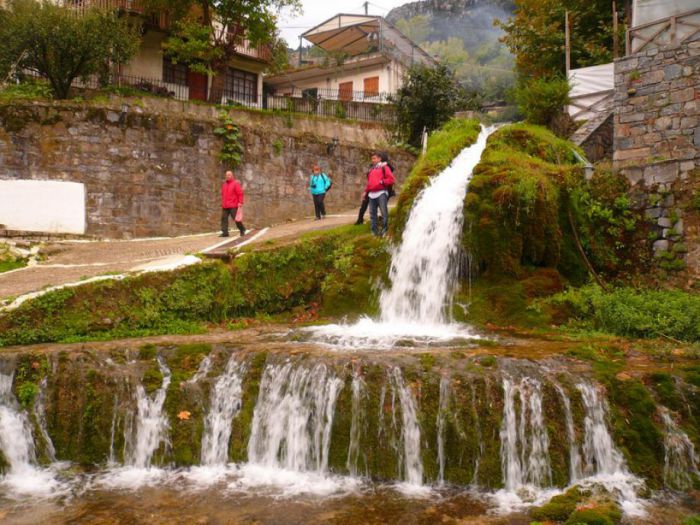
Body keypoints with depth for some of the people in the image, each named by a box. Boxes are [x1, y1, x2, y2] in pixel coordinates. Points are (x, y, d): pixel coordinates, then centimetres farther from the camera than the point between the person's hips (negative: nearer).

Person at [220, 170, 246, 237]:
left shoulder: (236, 183, -3)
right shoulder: (224, 184, 17)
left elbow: (240, 193, -9)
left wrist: (240, 202, -17)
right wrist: (222, 203, 19)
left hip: (233, 206, -6)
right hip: (225, 206, 6)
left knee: (236, 218, -4)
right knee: (224, 218, -2)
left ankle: (242, 230, 15)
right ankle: (225, 232, 0)